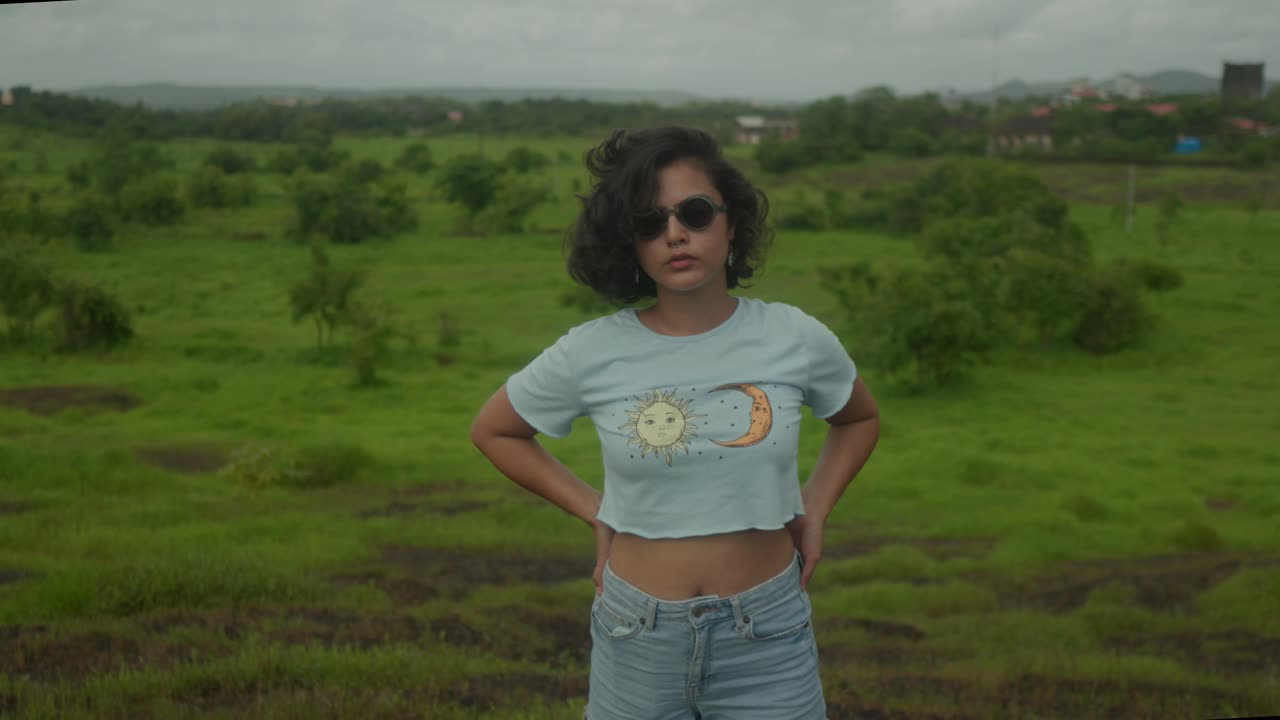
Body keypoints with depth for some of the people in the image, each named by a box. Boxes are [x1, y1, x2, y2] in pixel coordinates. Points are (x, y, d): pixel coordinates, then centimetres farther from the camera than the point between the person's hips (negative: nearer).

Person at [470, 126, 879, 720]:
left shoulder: (796, 340, -7)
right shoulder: (590, 354, -10)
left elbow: (860, 419, 14)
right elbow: (492, 431, 7)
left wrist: (815, 508, 2)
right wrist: (594, 511, -1)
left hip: (768, 640, 0)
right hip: (636, 640, 0)